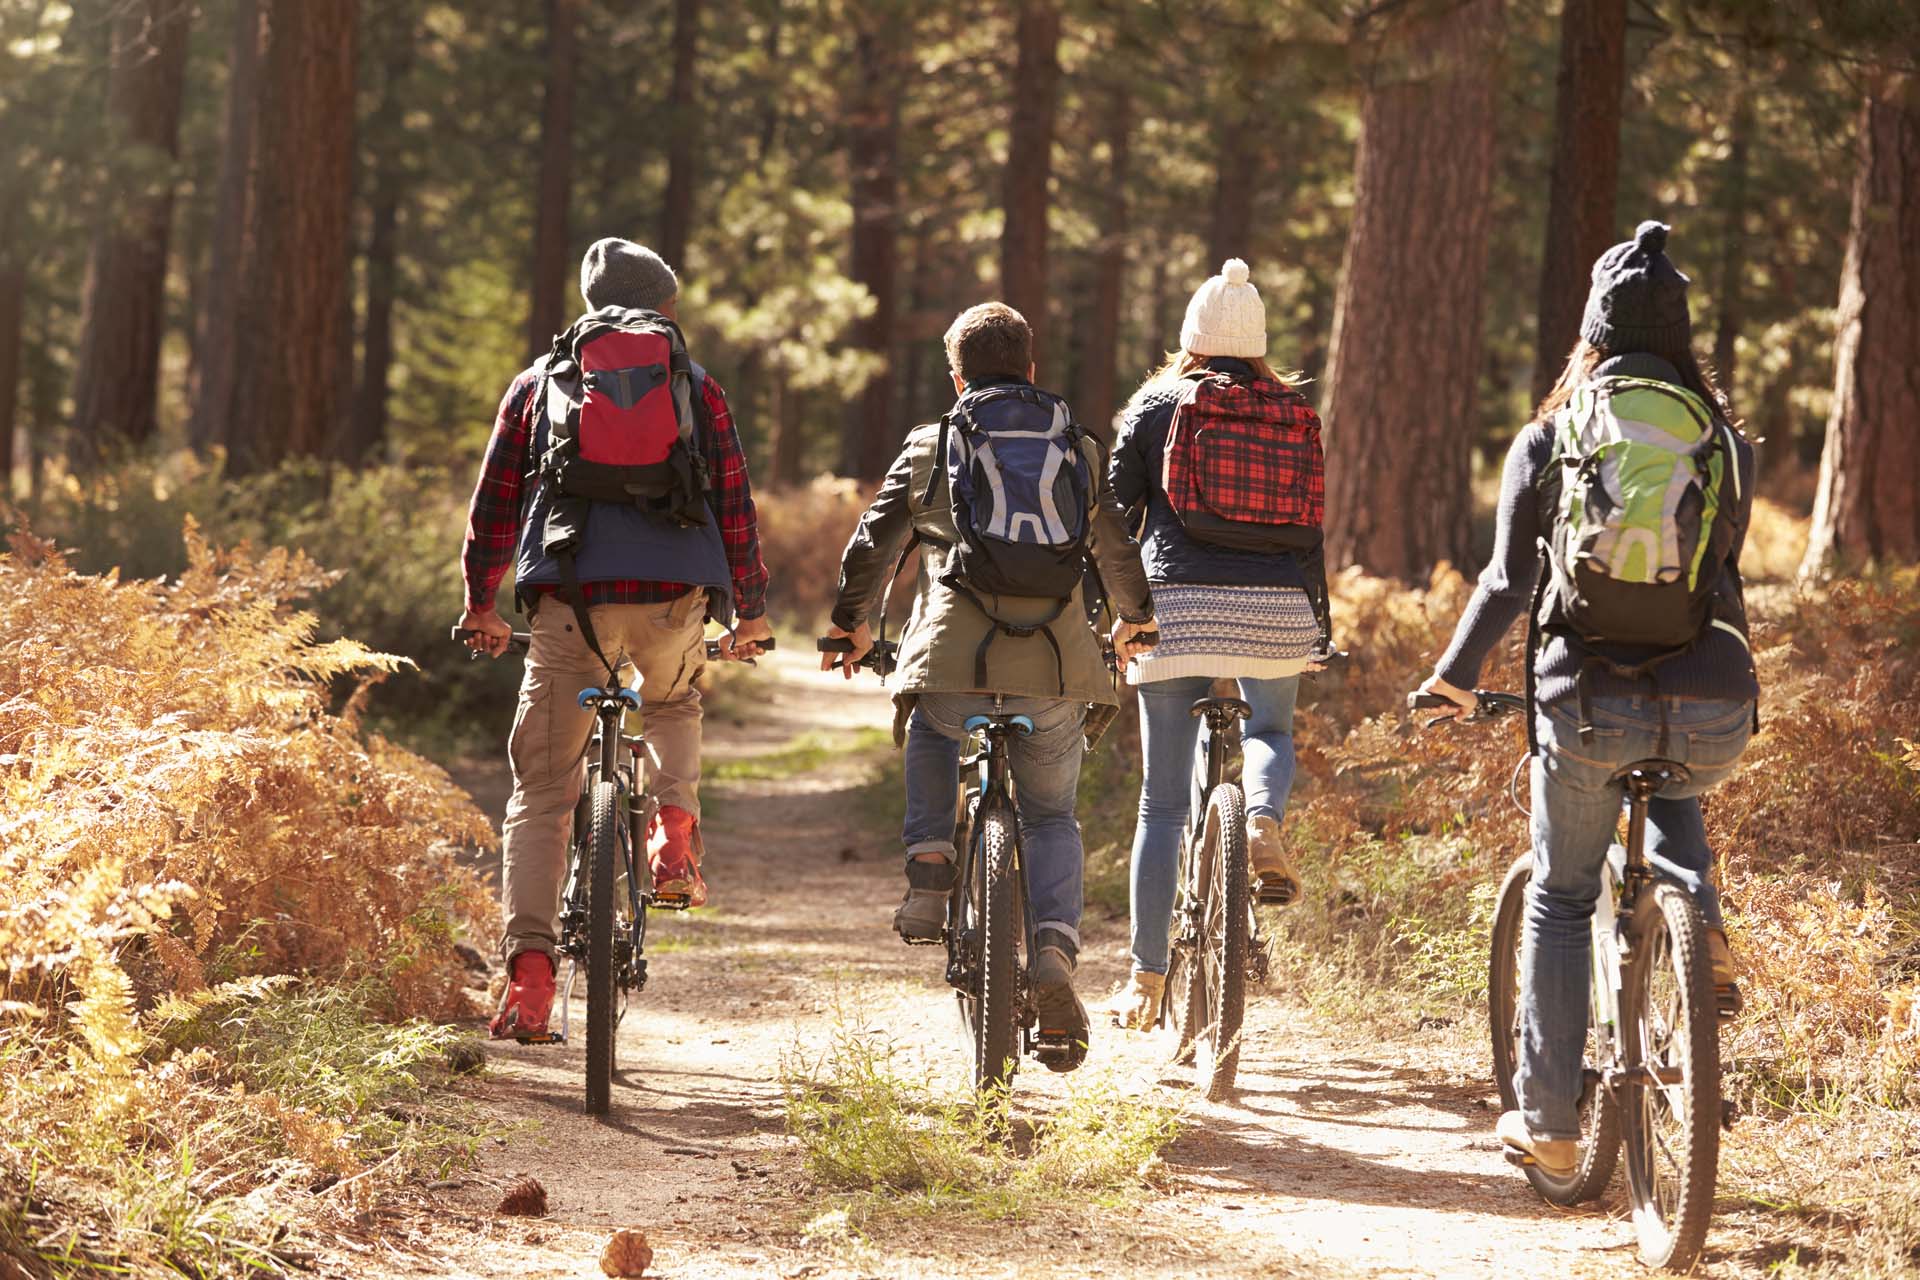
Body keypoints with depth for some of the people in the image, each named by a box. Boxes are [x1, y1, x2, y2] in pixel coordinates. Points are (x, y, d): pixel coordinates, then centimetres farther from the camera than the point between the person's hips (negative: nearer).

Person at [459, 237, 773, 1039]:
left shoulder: (539, 382, 18)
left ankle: (529, 969, -8)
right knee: (673, 705, 35)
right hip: (674, 596, 0)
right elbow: (734, 503, 17)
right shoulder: (697, 388, 17)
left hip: (568, 599, 0)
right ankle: (674, 830, 11)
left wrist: (481, 603, 30)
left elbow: (494, 503, 18)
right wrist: (751, 611, 28)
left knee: (540, 793, 5)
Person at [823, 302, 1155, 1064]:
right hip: (1055, 674, 1)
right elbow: (1118, 550, 22)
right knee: (1051, 818, 17)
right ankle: (1055, 944, -6)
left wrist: (851, 622, 29)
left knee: (930, 730, 32)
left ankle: (929, 865, 12)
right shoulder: (1081, 452, 13)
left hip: (951, 662, -1)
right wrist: (1133, 620, 43)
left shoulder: (928, 449, 8)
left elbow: (872, 545, 10)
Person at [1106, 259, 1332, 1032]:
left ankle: (1147, 978, 7)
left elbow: (1117, 514, 5)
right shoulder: (1293, 416, 12)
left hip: (1177, 605, -1)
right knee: (1272, 732, 30)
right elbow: (1311, 530, 13)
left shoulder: (1156, 405, 7)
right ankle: (1263, 822, -5)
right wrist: (1320, 625, 22)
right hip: (1274, 606, 1)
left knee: (1163, 802, 6)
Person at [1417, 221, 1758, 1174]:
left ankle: (1547, 1121, 13)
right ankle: (1698, 918, 9)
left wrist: (1454, 677, 16)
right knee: (1673, 796, 37)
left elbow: (1508, 580, 2)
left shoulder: (1548, 437, 5)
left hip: (1587, 702, -2)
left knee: (1558, 901, 15)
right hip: (1711, 710, 2)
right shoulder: (1723, 440, 10)